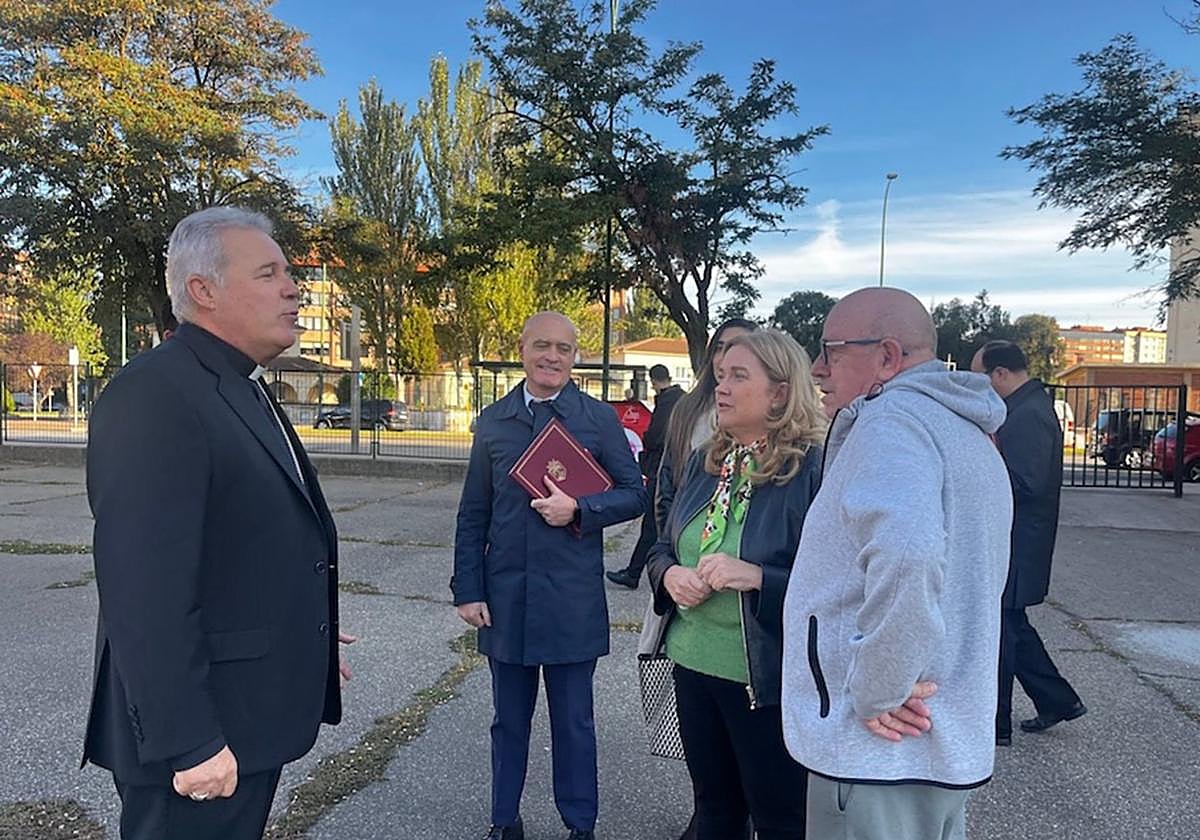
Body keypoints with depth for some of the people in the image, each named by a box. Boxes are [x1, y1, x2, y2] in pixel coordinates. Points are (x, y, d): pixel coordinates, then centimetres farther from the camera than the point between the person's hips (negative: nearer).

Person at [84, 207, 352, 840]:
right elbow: (146, 590, -25)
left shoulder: (244, 391, 11)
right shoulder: (154, 394, -20)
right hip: (202, 736, -9)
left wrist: (307, 640, 18)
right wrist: (187, 742, -24)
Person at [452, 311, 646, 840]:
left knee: (573, 722, 12)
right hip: (505, 598, 3)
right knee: (508, 720, 17)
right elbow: (473, 515, 6)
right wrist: (468, 590, 1)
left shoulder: (599, 419, -2)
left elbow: (634, 494, -1)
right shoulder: (493, 421, 5)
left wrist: (579, 509, -17)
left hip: (572, 601, -2)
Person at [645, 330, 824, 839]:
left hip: (767, 677, -6)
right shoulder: (705, 461, 6)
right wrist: (670, 575, -8)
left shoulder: (814, 468, -14)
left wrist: (757, 577, -27)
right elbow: (663, 548, 14)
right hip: (694, 664, 6)